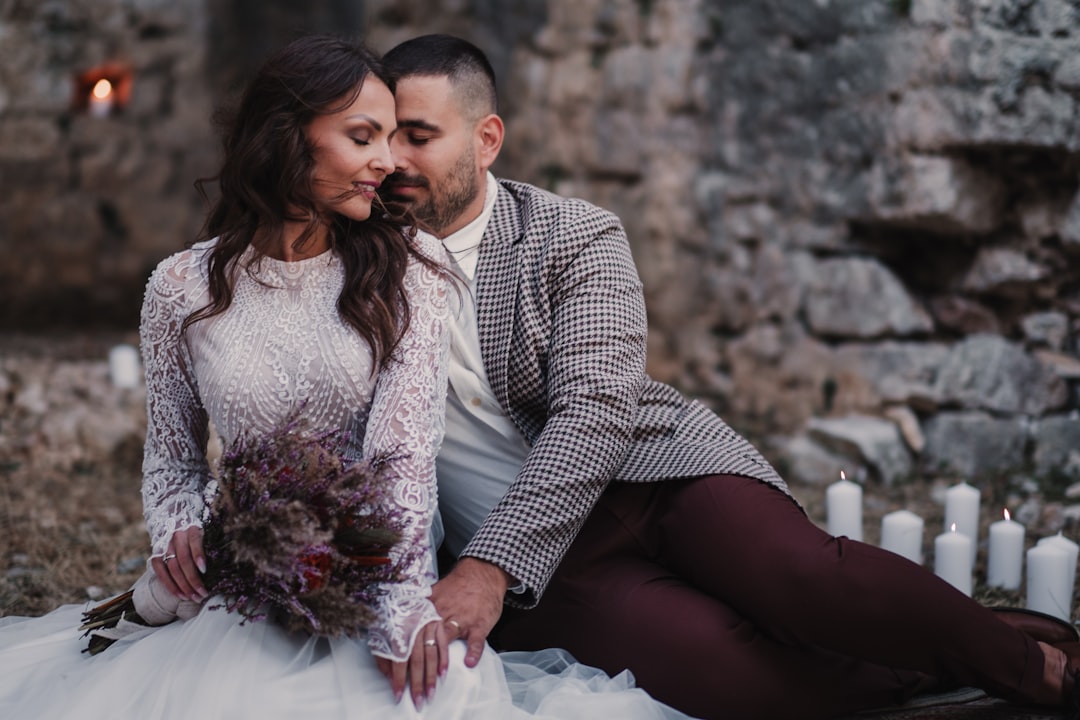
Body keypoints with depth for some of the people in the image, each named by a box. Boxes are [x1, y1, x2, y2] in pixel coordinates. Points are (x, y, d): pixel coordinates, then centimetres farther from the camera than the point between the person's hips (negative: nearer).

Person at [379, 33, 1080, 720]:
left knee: (801, 575, -31)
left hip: (646, 466, -1)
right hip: (546, 564, 1)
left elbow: (594, 412, -13)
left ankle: (1023, 658, -7)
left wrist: (490, 565, -26)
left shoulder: (578, 236, 0)